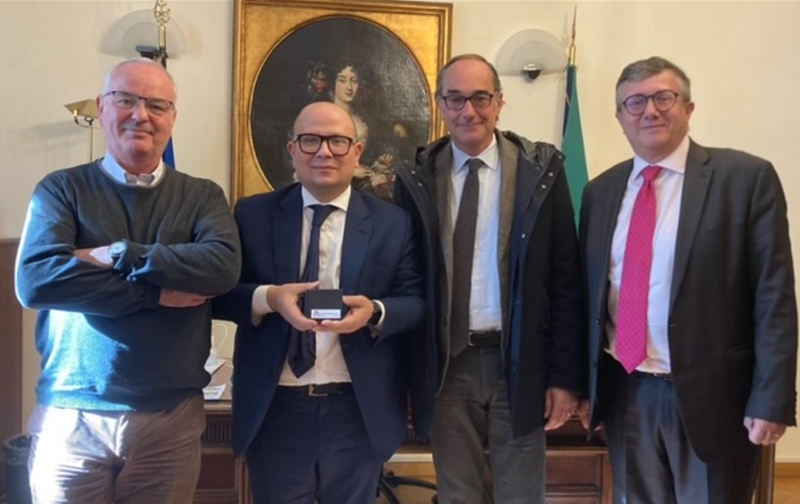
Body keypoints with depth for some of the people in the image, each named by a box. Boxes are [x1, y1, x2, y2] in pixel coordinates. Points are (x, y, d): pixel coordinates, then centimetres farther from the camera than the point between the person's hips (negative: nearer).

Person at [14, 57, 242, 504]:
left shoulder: (203, 196, 4)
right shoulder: (61, 189, 1)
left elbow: (224, 267, -14)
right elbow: (35, 280, -15)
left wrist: (124, 256, -17)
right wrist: (158, 292, -15)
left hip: (171, 417, 1)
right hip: (72, 416, -1)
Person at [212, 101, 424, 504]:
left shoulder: (393, 222, 3)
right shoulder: (252, 215, 2)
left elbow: (416, 302, 1)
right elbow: (219, 293, -1)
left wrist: (376, 312, -20)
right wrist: (268, 298, -20)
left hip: (358, 410, 1)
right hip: (274, 409, 0)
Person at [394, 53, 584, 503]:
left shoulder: (541, 170, -2)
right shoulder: (418, 179, 2)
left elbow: (566, 280, -2)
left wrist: (565, 375, -4)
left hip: (519, 363, -1)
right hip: (447, 367, 1)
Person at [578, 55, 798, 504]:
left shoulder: (746, 177, -7)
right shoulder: (601, 191, 7)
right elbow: (591, 293, 10)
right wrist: (585, 384, 8)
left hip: (711, 394, -4)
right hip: (625, 393, 4)